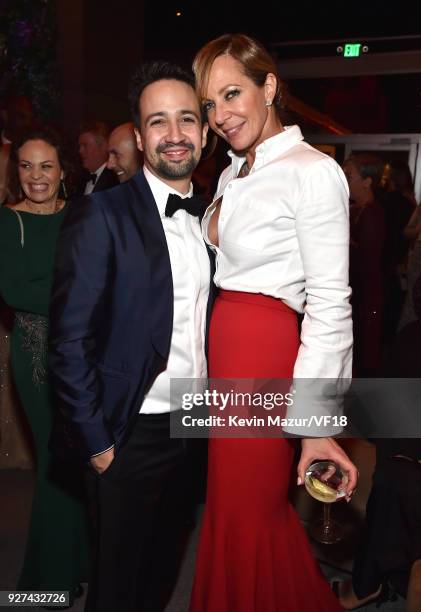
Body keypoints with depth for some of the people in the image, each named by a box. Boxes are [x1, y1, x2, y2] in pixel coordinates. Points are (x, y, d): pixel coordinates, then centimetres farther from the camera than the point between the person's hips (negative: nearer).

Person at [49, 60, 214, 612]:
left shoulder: (206, 218, 6)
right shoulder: (101, 215, -14)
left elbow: (202, 320, 10)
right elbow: (70, 339, -15)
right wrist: (96, 441, -14)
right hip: (132, 433, -5)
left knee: (165, 566, 22)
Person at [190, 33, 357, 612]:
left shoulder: (312, 171, -13)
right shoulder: (233, 174, 13)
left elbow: (330, 302, -17)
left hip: (265, 352, -8)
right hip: (223, 347, 8)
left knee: (245, 518, 6)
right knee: (232, 507, 18)